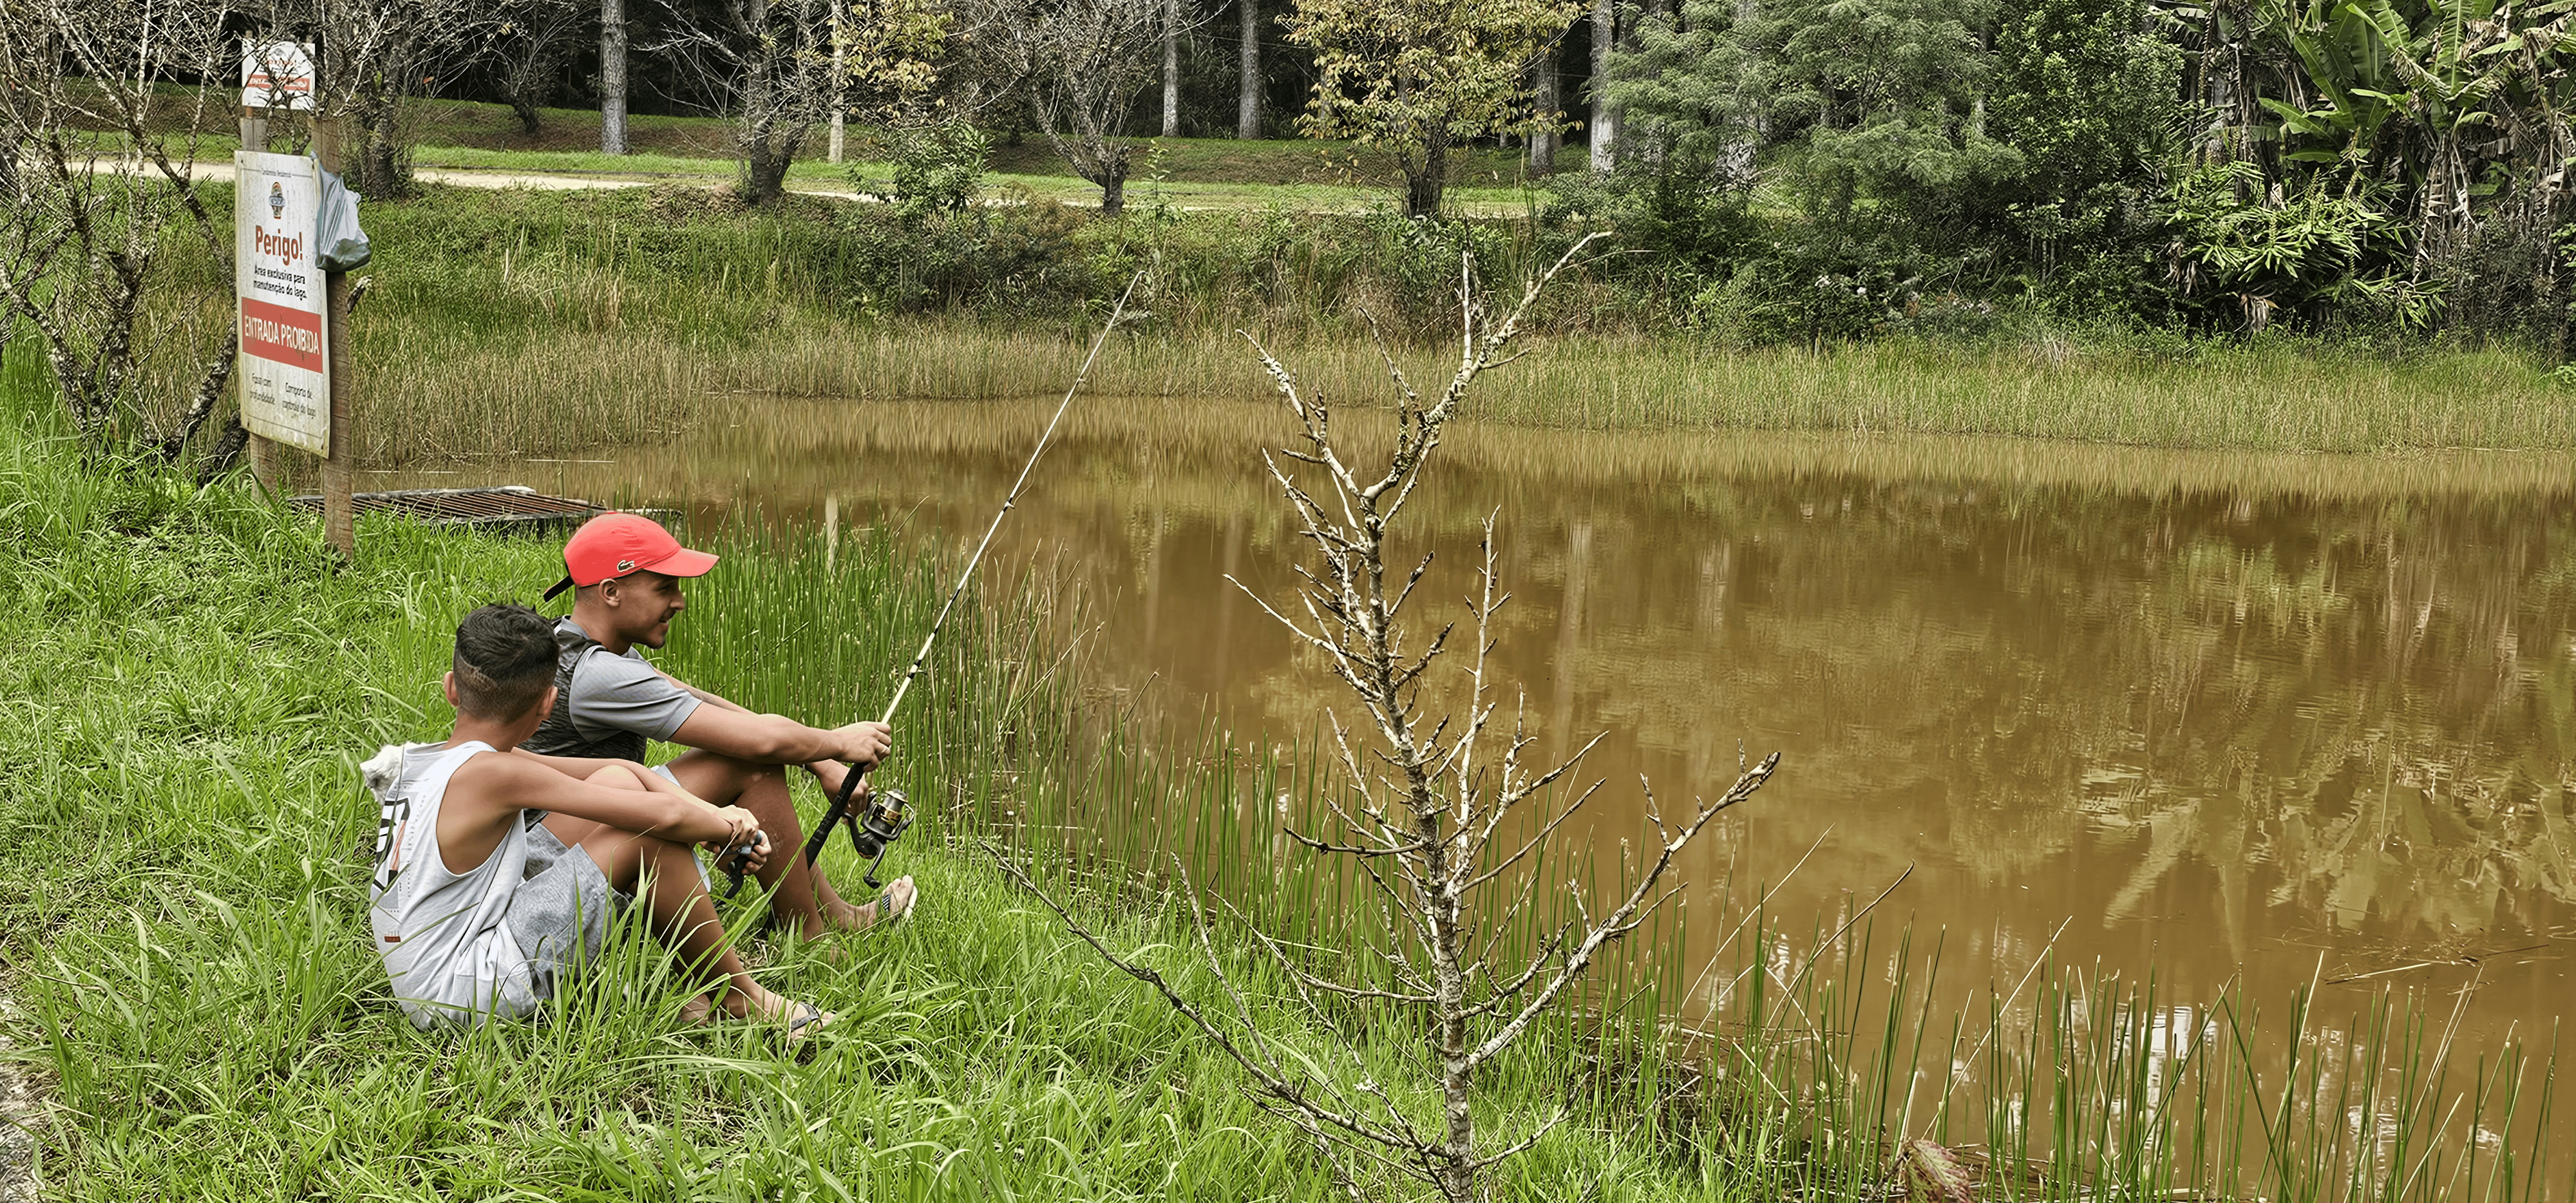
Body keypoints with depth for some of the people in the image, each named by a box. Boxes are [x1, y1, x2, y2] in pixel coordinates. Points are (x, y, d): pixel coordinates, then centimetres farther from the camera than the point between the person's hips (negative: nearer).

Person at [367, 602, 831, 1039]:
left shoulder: (420, 762, 7)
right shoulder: (491, 774, -21)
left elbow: (624, 771, 8)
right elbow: (665, 817, -21)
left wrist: (707, 812, -3)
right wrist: (727, 827, -1)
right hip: (467, 1001, -9)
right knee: (649, 836, -12)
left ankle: (698, 981, 12)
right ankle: (739, 998, 5)